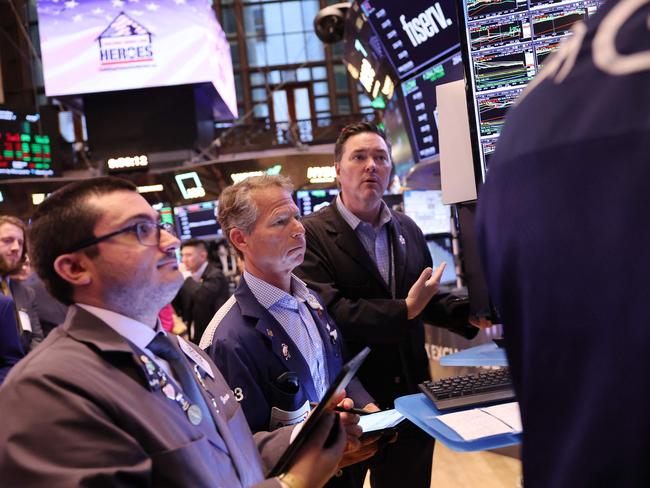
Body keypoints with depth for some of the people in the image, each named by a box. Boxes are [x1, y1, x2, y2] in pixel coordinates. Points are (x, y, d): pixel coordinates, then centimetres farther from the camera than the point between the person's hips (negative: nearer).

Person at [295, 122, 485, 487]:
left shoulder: (409, 230, 7)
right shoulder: (312, 234, -13)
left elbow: (426, 299, 14)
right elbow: (328, 311, -24)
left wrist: (469, 314, -3)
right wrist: (404, 311, -24)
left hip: (410, 393, 5)